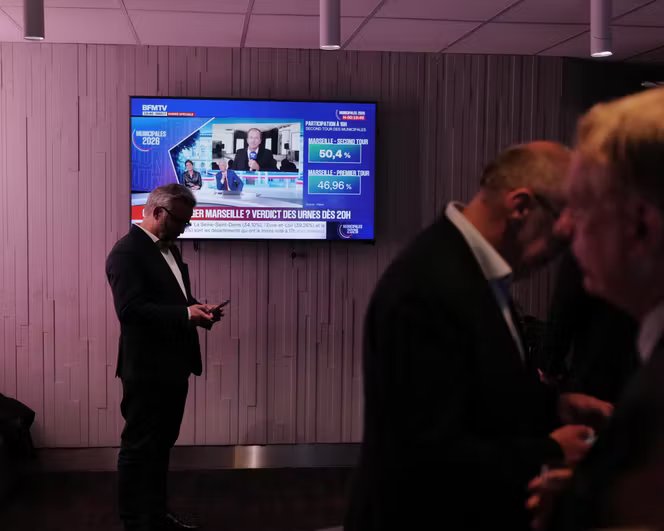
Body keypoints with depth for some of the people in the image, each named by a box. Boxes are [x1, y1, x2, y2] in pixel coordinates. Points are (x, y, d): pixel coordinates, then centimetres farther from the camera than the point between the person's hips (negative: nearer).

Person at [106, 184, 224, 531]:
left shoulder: (169, 248, 15)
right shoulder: (127, 251, -16)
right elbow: (130, 309, -25)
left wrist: (196, 309, 0)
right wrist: (186, 314, -26)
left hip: (172, 365, 10)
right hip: (147, 368, -10)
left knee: (161, 444, 19)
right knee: (139, 447, 1)